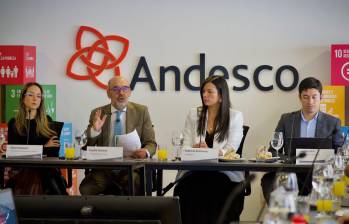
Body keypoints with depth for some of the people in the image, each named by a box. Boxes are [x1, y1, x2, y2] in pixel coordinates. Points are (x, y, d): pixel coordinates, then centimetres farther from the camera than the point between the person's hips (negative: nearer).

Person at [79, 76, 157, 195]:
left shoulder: (141, 111, 7)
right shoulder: (97, 114, 9)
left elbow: (151, 143, 7)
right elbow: (88, 147, 6)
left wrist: (145, 152, -16)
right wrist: (95, 130, -14)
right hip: (104, 168, 1)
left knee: (136, 186, -33)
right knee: (86, 189, -27)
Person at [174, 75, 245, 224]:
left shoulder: (235, 116, 7)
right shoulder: (193, 114, 15)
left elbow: (230, 150, -1)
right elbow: (186, 147, 12)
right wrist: (196, 149, -13)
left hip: (224, 173, -2)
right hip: (194, 171, 2)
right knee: (189, 188, -31)